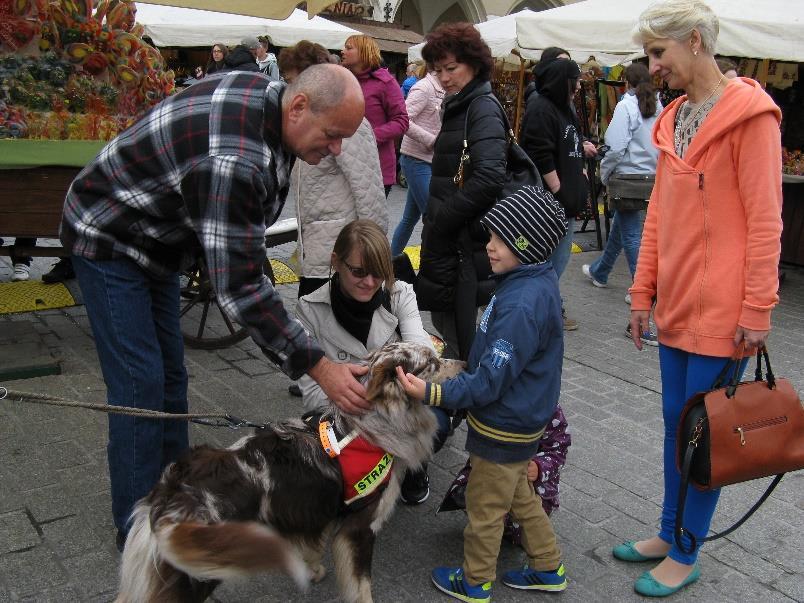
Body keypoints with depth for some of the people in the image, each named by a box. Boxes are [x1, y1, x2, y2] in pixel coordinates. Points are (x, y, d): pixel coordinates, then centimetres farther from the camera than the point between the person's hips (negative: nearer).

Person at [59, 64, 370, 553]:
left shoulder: (267, 92, -9)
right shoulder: (233, 163, -38)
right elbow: (240, 288, -37)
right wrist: (318, 367, -35)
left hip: (157, 235, 9)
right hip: (110, 241, -9)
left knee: (171, 374, 12)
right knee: (141, 384, -10)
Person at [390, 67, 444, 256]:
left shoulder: (439, 90, 12)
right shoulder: (423, 88, -14)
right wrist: (432, 141, -19)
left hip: (428, 160, 9)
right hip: (417, 160, -9)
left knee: (411, 217, 14)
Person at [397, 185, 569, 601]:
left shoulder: (522, 306, -32)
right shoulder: (539, 282, -1)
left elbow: (490, 381, -31)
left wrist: (432, 393, -33)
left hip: (503, 428, -9)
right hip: (520, 418, 9)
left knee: (484, 506, 12)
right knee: (519, 495, 26)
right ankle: (548, 568, 42)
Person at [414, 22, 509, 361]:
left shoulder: (484, 108, -11)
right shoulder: (459, 106, 17)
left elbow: (489, 177, -26)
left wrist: (440, 222, -19)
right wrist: (434, 224, 11)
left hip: (465, 242, -9)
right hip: (448, 240, 9)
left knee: (455, 341, -3)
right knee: (443, 326, 16)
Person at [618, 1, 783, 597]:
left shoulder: (749, 113, -11)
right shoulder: (674, 120, 12)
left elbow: (764, 219, -14)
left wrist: (756, 310, -15)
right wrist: (643, 291, 13)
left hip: (720, 312, -7)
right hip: (675, 306, 7)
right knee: (675, 423, 17)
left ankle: (686, 558, 21)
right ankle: (669, 534, 33)